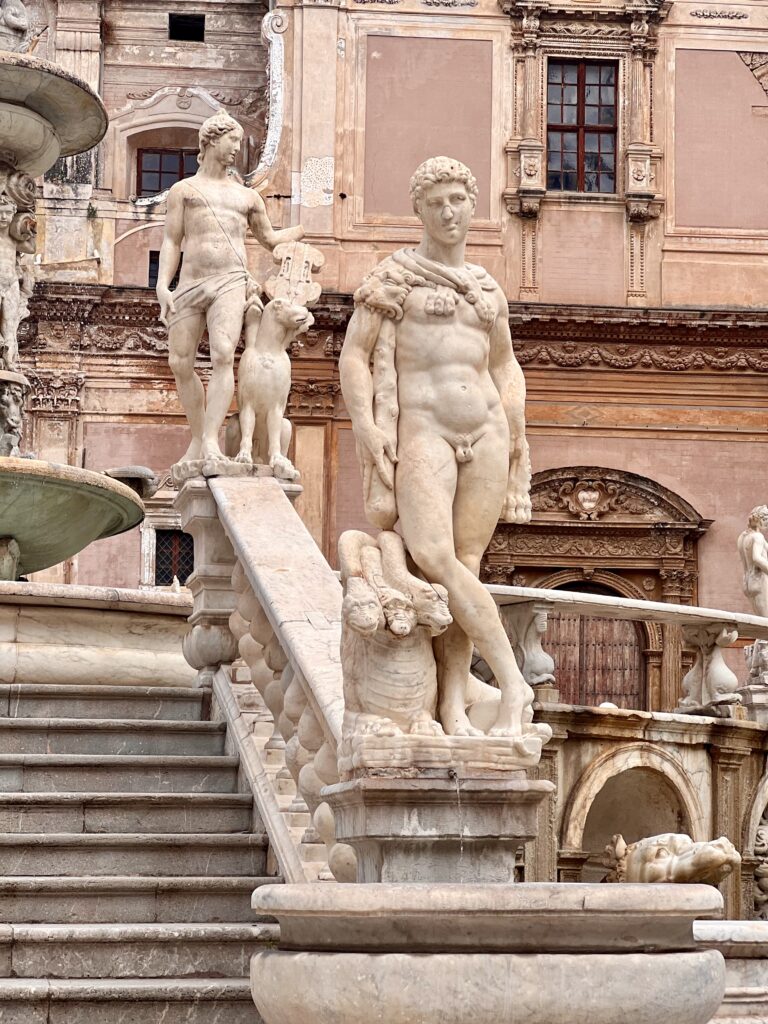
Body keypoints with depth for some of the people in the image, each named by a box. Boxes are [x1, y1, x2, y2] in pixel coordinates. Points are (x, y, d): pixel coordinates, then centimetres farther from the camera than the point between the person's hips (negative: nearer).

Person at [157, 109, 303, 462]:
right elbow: (171, 241, 9)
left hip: (230, 283, -1)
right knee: (180, 362, -1)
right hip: (190, 284, 1)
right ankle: (198, 440, 15)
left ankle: (211, 439, -28)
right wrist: (162, 286, -3)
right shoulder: (183, 190, 17)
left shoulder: (247, 196, 23)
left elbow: (269, 239, 35)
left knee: (222, 355, -22)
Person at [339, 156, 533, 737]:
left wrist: (517, 430, 15)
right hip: (422, 430, -4)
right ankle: (512, 681, -19)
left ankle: (454, 709, -6)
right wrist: (366, 426, -13)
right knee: (433, 557, -22)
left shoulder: (486, 288, 19)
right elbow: (354, 354, 0)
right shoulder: (395, 276, 6)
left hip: (485, 432, 4)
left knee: (465, 563, -4)